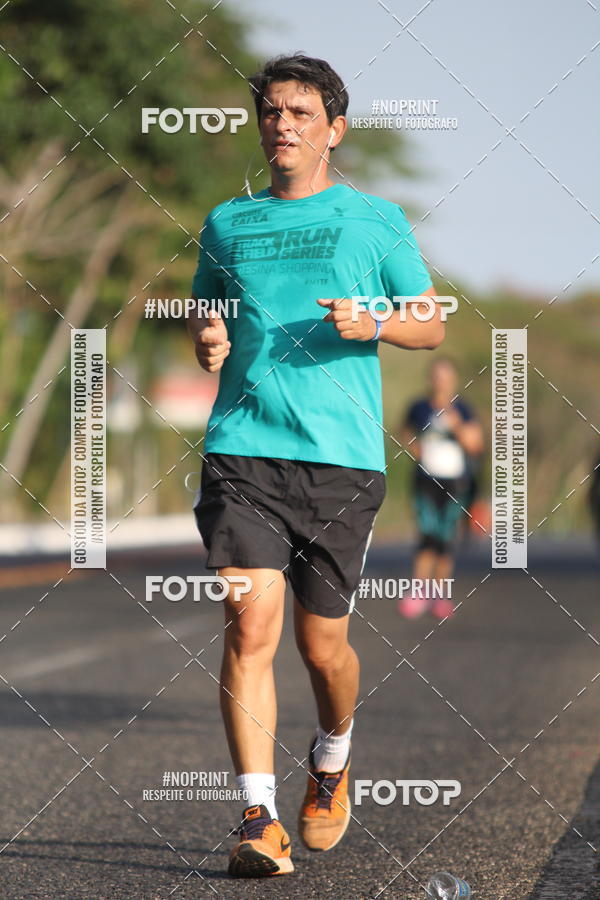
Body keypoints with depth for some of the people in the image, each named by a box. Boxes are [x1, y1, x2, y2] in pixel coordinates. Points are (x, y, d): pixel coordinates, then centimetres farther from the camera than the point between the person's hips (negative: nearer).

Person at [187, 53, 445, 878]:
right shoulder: (227, 224, 14)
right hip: (242, 448, 1)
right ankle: (260, 822, -13)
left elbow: (432, 324, 12)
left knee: (321, 645, 4)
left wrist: (372, 324, -9)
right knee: (250, 625, -14)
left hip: (342, 455, -1)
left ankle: (331, 763, 36)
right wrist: (207, 341, 1)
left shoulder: (375, 220, 8)